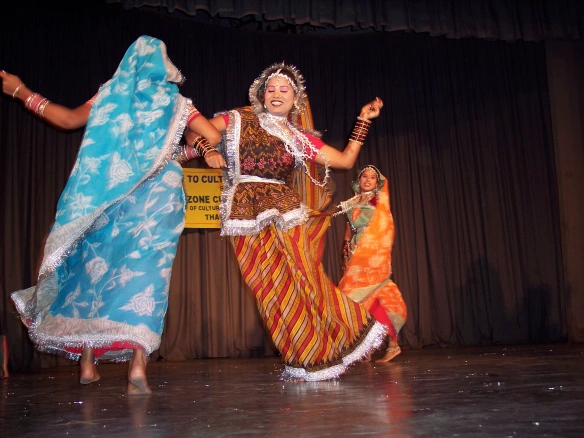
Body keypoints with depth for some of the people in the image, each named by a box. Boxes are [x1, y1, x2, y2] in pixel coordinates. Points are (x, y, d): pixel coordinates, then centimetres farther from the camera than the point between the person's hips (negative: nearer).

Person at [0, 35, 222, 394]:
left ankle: (88, 362, 14)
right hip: (159, 193, -1)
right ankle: (138, 362, -17)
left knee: (95, 263, 11)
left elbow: (68, 119, 12)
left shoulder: (112, 93, 9)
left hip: (110, 193, 1)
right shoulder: (175, 101, 8)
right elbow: (213, 137, 2)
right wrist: (184, 153, 19)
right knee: (146, 271, -4)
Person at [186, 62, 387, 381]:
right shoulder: (239, 120, 11)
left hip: (285, 212, 1)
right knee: (271, 288, -1)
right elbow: (194, 131, 11)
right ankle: (308, 360, 9)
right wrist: (208, 151, -9)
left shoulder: (300, 138, 14)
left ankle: (316, 357, 14)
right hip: (247, 214, -1)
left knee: (304, 280, -5)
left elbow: (346, 160, 13)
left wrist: (363, 121, 13)